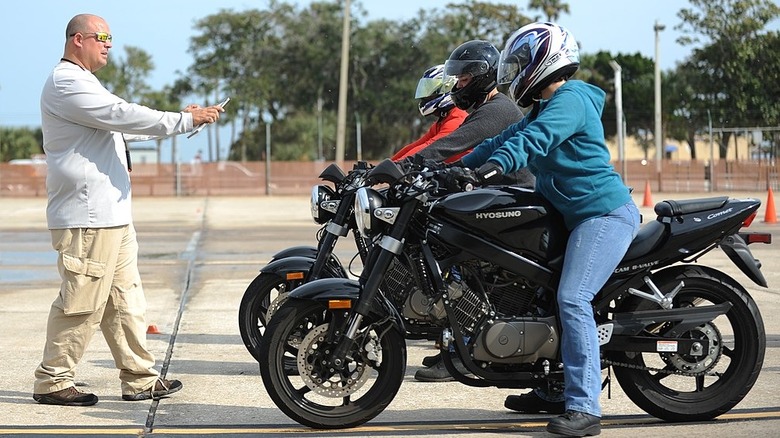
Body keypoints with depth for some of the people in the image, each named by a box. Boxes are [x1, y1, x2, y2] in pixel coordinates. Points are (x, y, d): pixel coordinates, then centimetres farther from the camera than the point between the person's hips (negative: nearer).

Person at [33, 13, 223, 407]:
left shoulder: (83, 83, 22)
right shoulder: (66, 83, -12)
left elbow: (120, 127, 26)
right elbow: (122, 116, -21)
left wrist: (181, 119, 16)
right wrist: (184, 120, -19)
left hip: (112, 216, 11)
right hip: (86, 217, -11)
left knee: (126, 300, 12)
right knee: (82, 303, -7)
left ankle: (140, 379, 16)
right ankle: (52, 382, 1)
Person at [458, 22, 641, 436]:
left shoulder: (570, 99, -12)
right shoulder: (544, 108, 20)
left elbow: (535, 138, -29)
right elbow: (506, 138, 20)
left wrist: (496, 165, -44)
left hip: (605, 213, -11)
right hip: (578, 215, 11)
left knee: (572, 300, -21)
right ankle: (555, 388, 25)